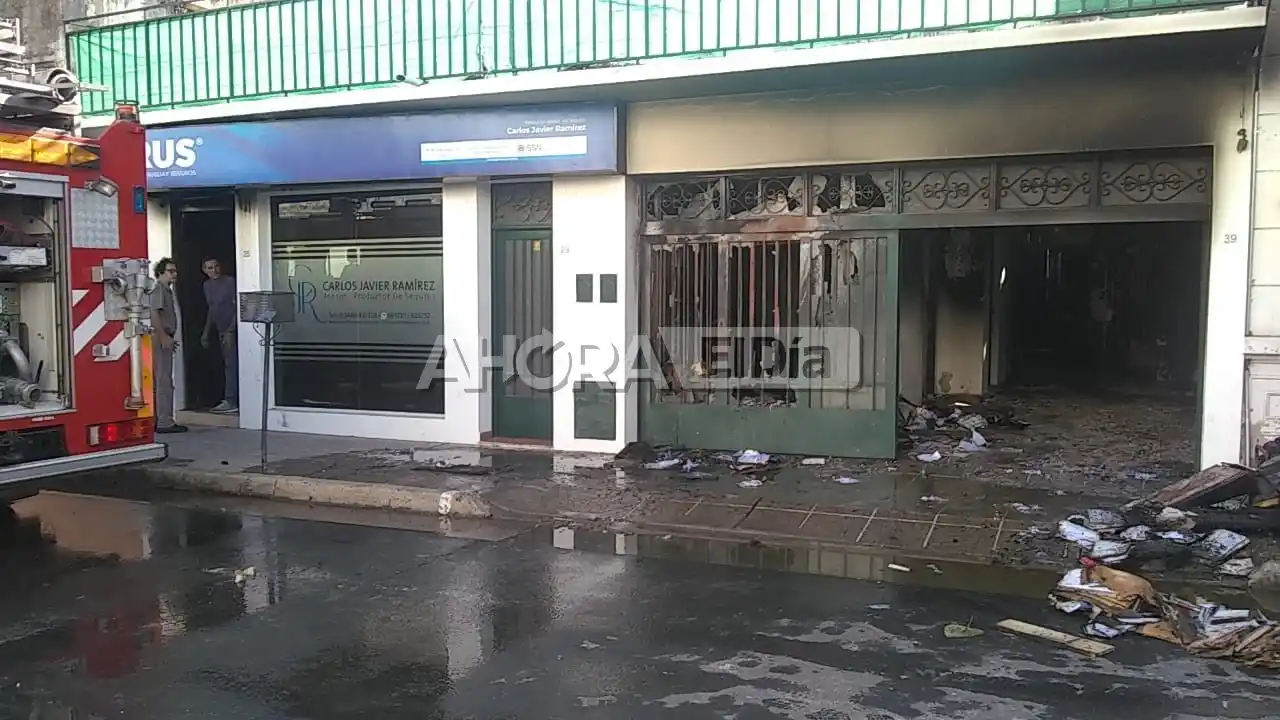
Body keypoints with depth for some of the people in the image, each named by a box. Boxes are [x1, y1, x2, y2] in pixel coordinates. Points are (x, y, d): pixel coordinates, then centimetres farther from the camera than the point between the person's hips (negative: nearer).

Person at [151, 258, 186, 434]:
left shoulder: (167, 290, 19)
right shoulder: (159, 290, -11)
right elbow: (154, 315, -21)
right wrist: (163, 337, -24)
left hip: (165, 338, 10)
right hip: (161, 339, -10)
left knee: (163, 380, 12)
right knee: (164, 381, -9)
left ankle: (160, 419, 18)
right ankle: (165, 422, -8)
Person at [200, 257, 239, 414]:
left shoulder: (230, 282, -11)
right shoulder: (207, 285, 13)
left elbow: (237, 307, -15)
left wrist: (230, 331, -21)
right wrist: (206, 332, 19)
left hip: (231, 330, -7)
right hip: (220, 330, 7)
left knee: (231, 365, -8)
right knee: (228, 364, 8)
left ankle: (231, 401, -8)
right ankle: (231, 399, 11)